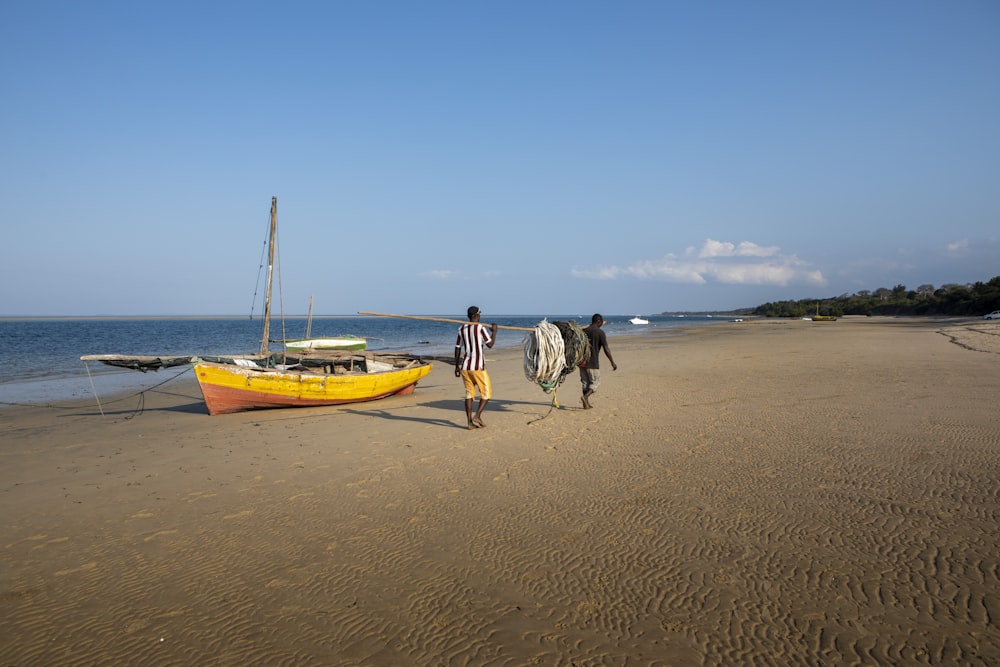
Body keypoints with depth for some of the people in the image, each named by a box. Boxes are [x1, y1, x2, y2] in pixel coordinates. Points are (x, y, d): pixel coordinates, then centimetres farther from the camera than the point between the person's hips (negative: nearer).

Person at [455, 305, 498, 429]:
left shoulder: (461, 329, 10)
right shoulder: (480, 328, -7)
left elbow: (457, 349, 11)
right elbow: (490, 344, -5)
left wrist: (457, 366, 17)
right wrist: (494, 332, 10)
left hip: (464, 366, 6)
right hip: (478, 366, -6)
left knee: (469, 393, 9)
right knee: (487, 392, 7)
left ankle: (470, 422, 6)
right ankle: (477, 416, -5)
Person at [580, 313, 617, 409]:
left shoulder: (583, 331, 6)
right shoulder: (600, 332, -9)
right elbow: (606, 349, -14)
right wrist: (612, 362, -9)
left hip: (582, 361, 5)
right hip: (593, 362, -5)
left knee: (585, 382, 14)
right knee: (595, 382, 7)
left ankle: (586, 403, 15)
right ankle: (585, 396, -15)